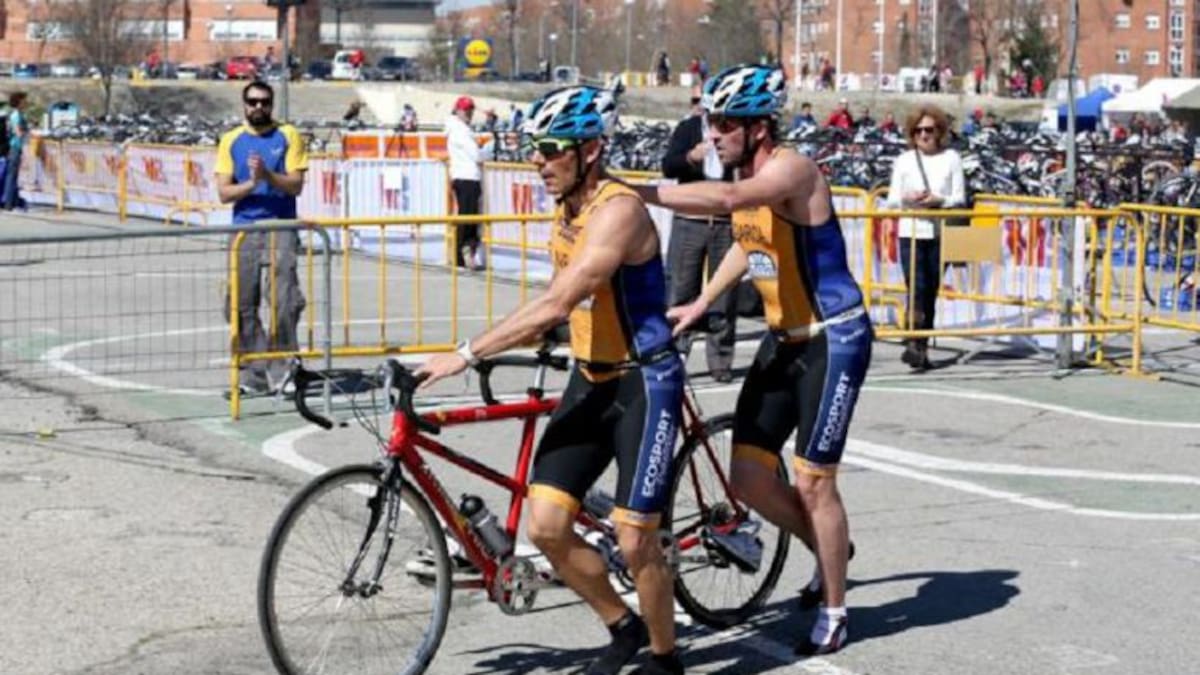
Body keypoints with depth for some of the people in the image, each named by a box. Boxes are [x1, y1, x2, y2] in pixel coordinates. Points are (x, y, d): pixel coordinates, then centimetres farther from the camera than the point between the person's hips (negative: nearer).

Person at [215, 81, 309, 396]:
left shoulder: (288, 136, 5)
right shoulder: (231, 141, 10)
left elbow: (296, 185, -2)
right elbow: (224, 192, 3)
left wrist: (267, 175, -18)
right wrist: (251, 184, -14)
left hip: (281, 229, -2)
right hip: (244, 230, 2)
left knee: (284, 302, -11)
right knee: (242, 305, 1)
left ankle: (281, 370, -3)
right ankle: (253, 374, 8)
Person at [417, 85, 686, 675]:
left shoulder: (618, 210, -22)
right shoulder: (565, 208, 6)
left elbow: (554, 304, -29)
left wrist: (467, 354, -29)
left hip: (643, 382, -8)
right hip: (590, 379, 8)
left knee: (634, 541, -5)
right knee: (545, 526, 0)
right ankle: (623, 627, 22)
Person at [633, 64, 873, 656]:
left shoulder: (791, 168, -22)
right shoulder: (744, 176, 4)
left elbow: (725, 200, -42)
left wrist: (639, 192, -43)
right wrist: (698, 305, 17)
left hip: (833, 340, -8)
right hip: (783, 339, 8)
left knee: (812, 482, -3)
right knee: (748, 476, 5)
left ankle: (834, 612, 15)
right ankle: (829, 548, 31)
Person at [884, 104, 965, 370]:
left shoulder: (951, 159, 6)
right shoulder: (904, 160, 7)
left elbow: (960, 199, 2)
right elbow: (891, 201, 7)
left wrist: (938, 200, -16)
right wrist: (906, 199, -14)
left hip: (940, 233, 1)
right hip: (911, 233, -1)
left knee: (931, 291, 5)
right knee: (916, 288, -13)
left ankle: (922, 348, 13)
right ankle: (913, 344, -16)